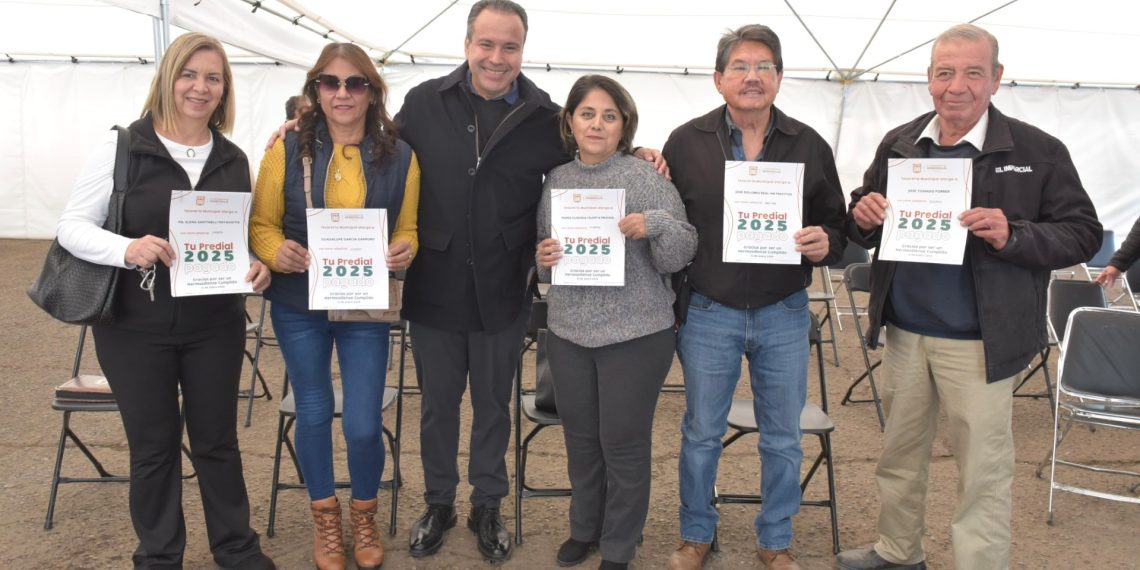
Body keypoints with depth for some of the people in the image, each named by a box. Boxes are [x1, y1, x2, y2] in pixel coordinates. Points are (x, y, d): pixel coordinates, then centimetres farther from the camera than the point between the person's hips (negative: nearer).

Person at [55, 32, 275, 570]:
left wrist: (257, 266, -10)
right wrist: (127, 249, -26)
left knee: (217, 440, 14)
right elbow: (72, 226, -7)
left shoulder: (234, 160, 3)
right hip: (135, 328, -2)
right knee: (153, 446, 11)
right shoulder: (121, 148, -8)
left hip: (215, 326, 3)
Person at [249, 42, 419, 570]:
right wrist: (276, 251, -21)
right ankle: (324, 518, 35)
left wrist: (403, 251, -18)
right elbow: (261, 223, 0)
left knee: (363, 425, 0)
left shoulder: (400, 156, -2)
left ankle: (364, 515, 30)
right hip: (298, 305, 0)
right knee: (314, 415, 13)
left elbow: (407, 229, 4)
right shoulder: (287, 149, -4)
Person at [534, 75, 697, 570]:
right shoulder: (555, 180, 6)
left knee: (624, 442, 6)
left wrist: (655, 226, -26)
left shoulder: (647, 177, -7)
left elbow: (682, 254, -7)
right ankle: (584, 528, 37)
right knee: (580, 438, 16)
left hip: (636, 333, -4)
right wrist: (542, 260, -6)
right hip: (569, 332, 4)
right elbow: (543, 257, 16)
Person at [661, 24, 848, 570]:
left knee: (783, 438, 13)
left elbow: (836, 226, 5)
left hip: (784, 316, 1)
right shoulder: (686, 142, -2)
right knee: (701, 434, 13)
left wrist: (825, 244, -15)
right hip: (708, 315, -1)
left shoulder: (810, 146, 0)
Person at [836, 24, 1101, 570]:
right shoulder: (898, 144, 5)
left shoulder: (1038, 151, -7)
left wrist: (1014, 236, -24)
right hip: (903, 332, 5)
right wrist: (864, 216, -12)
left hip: (979, 343, -4)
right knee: (899, 453, 19)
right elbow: (859, 223, 12)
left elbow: (1083, 233, -6)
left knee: (983, 471, 6)